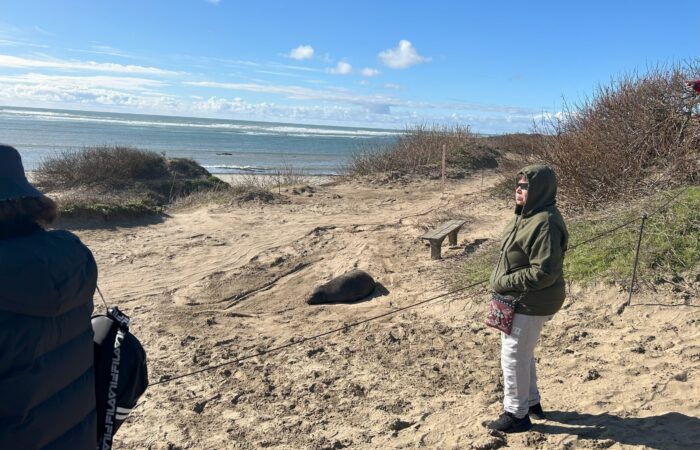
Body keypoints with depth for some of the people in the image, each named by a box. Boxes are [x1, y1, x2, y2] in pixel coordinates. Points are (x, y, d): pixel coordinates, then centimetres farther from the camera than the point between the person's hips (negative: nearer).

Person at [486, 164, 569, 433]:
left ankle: (516, 414, 20)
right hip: (521, 300, 10)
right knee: (523, 354, 23)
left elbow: (544, 273, -29)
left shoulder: (545, 224, -26)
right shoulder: (527, 215, 7)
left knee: (513, 357, 3)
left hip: (531, 304, -10)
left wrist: (504, 282, -22)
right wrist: (501, 280, 7)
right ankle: (531, 402, 41)